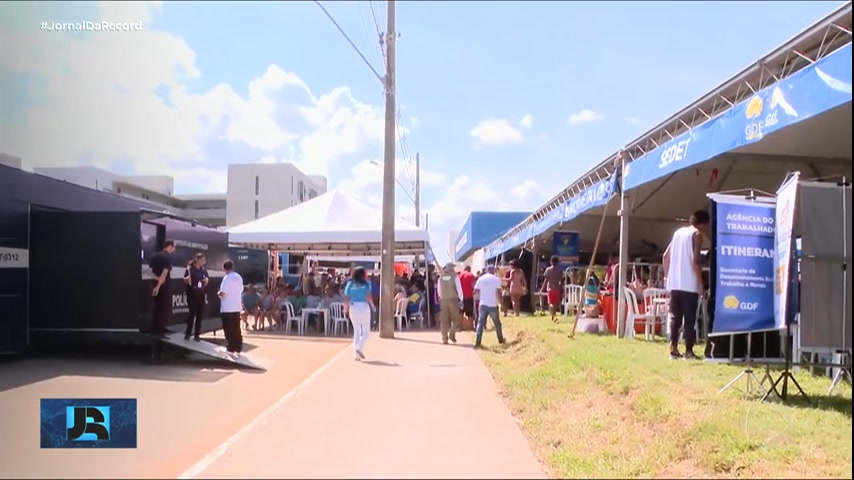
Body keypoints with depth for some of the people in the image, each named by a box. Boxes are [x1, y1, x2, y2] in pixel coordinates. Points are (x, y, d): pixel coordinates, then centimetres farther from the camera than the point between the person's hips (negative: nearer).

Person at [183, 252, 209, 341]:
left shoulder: (204, 270, 7)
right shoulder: (190, 269, -8)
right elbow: (185, 281, -4)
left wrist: (207, 280, -8)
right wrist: (187, 278, -26)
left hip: (201, 294, 5)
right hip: (192, 294, -5)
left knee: (200, 314, 3)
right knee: (192, 313, -9)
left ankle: (196, 335, 12)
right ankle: (187, 333, 5)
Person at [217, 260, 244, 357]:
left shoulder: (227, 278, -15)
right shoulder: (239, 277, 8)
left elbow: (223, 293, -19)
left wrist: (218, 293, 2)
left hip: (227, 308, -7)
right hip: (237, 307, 7)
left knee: (229, 330, 0)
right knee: (237, 330, 13)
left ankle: (231, 350, 1)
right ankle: (238, 349, 18)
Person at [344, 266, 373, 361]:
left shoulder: (350, 284, 5)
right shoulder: (366, 283, -2)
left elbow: (346, 298, -1)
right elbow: (369, 296, -12)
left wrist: (345, 308, 11)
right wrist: (372, 305, 2)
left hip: (353, 308, 3)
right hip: (364, 307, -3)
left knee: (356, 331, 12)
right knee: (366, 330, 9)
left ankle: (357, 354, 8)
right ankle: (359, 348, -13)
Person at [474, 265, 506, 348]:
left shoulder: (481, 279, 3)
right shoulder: (496, 279, -4)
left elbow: (476, 291, 3)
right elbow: (498, 292, -10)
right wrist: (500, 300, 8)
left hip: (483, 304, 2)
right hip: (493, 305, -1)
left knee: (480, 323, 1)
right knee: (497, 323, 17)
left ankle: (477, 343, -8)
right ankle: (501, 340, 30)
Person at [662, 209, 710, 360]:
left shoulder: (678, 232, 16)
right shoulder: (697, 234, -3)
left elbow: (666, 256, 14)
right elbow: (695, 261, -13)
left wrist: (666, 276, 19)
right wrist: (701, 282, -7)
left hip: (674, 283, 6)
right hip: (690, 284, -6)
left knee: (675, 317, 9)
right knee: (690, 318, 0)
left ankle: (673, 349, 7)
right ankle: (688, 351, 1)